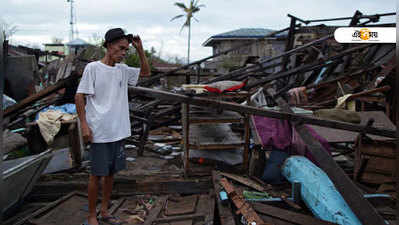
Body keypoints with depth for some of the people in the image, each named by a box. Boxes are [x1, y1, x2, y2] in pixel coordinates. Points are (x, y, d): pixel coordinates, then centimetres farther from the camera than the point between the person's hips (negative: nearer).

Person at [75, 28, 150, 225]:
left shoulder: (123, 70, 8)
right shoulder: (93, 68, -8)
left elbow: (145, 72, 20)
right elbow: (79, 97, -7)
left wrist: (140, 50, 7)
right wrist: (84, 125, -12)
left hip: (119, 132, 6)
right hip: (99, 133, -6)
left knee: (111, 172, 15)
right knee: (97, 174, 4)